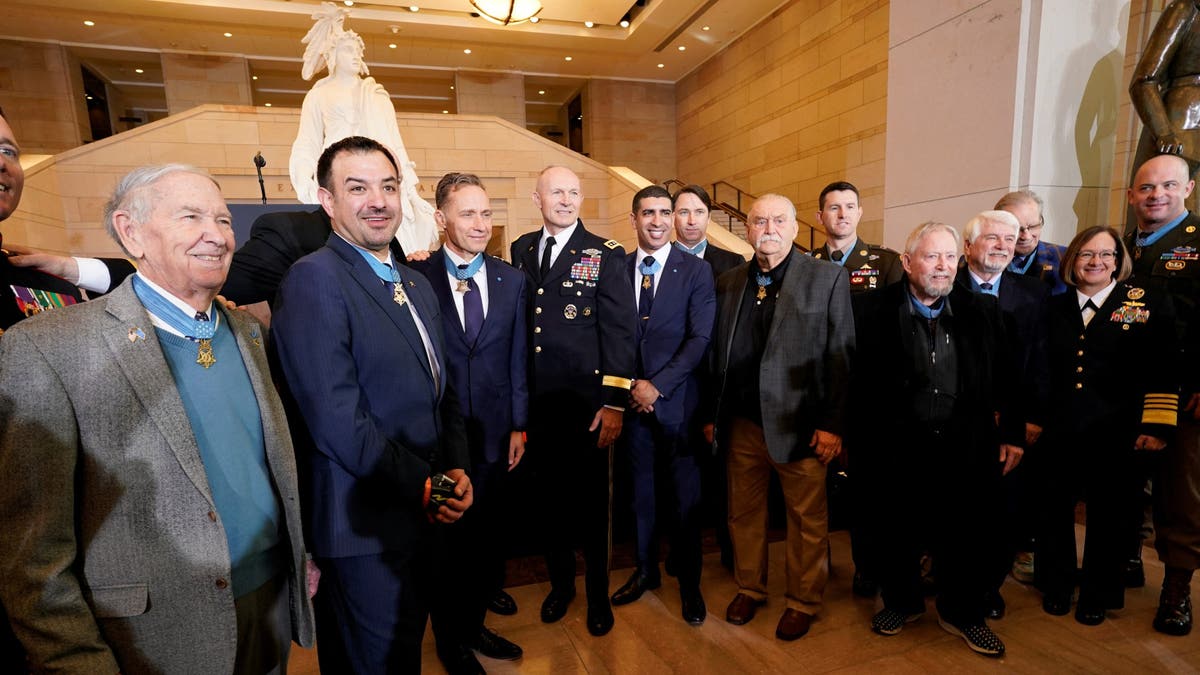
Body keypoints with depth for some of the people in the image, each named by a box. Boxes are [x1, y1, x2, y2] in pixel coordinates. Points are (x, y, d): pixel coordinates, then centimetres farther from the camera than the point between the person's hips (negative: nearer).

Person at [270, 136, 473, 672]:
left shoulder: (417, 285, 10)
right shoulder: (314, 279, -16)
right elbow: (339, 422, -23)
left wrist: (457, 468, -2)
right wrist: (424, 484, -15)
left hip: (423, 510, 8)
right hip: (365, 525, -7)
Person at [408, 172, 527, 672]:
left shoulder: (511, 279, 3)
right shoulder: (416, 277, -7)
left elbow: (517, 359, 4)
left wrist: (518, 425, 2)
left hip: (494, 436, 3)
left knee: (488, 537, 16)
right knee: (446, 540, 14)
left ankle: (473, 625, 41)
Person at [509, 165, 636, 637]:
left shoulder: (607, 256, -4)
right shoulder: (521, 251, 8)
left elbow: (619, 333, -9)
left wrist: (614, 403, -13)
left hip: (585, 403, -3)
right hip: (535, 403, 4)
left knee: (591, 501, 10)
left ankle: (598, 594, 32)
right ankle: (560, 583, 39)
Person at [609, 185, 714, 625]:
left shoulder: (696, 271, -3)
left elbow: (700, 339, -9)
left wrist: (658, 386, -13)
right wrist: (630, 385, -5)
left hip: (677, 399, -2)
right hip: (632, 398, 3)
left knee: (685, 493, 7)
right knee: (640, 487, 14)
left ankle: (689, 581, 26)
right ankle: (645, 570, 33)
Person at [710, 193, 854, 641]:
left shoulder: (828, 278, -3)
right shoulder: (728, 283, 8)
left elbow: (841, 357, -6)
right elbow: (718, 355, 9)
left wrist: (832, 424, -10)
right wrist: (713, 415, 7)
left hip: (799, 425, -3)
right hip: (742, 423, 4)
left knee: (807, 518, 10)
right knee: (744, 512, 16)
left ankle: (803, 601, 31)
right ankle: (749, 589, 37)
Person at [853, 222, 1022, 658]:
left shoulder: (983, 310, 4)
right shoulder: (874, 310, -6)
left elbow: (1005, 379, 6)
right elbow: (856, 380, -8)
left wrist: (1011, 434, 5)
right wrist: (860, 438, -11)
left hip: (965, 450, 2)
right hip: (895, 450, -2)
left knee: (968, 536, 12)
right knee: (896, 534, 15)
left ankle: (961, 613, 37)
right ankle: (902, 602, 39)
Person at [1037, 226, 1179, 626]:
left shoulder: (1148, 305, 1)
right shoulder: (1055, 308, 8)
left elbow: (1162, 372, -4)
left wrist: (1157, 426, -10)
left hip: (1117, 437, -2)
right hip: (1058, 432, 2)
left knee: (1109, 518, 10)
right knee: (1055, 512, 11)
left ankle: (1097, 596, 29)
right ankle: (1056, 587, 29)